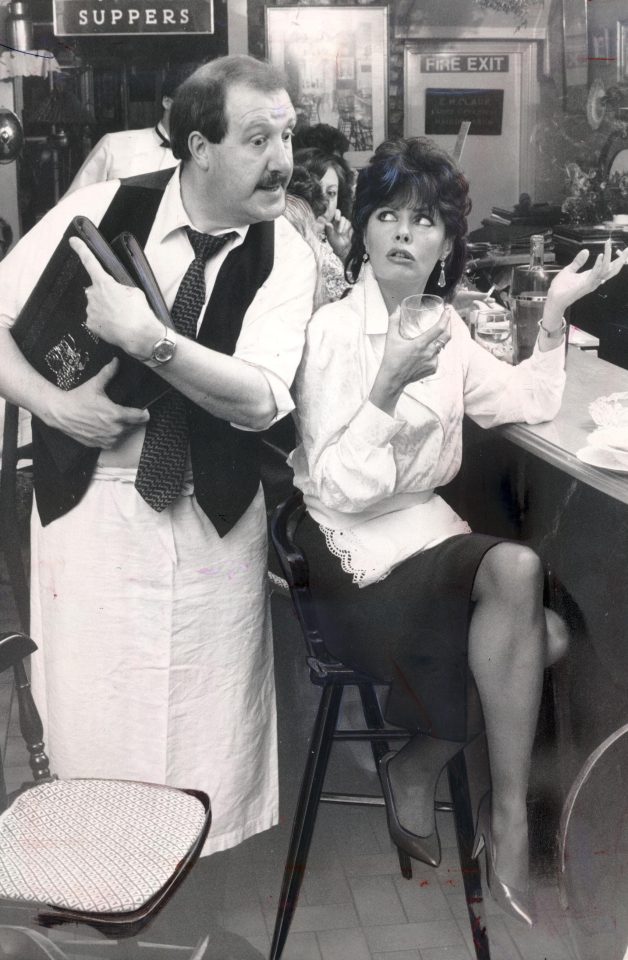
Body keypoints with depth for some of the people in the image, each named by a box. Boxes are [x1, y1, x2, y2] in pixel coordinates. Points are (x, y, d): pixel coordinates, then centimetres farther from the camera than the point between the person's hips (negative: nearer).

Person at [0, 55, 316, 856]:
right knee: (93, 724, 6)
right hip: (88, 505, 0)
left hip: (215, 515, 1)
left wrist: (146, 337, -28)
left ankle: (210, 865, 32)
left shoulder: (284, 256, -6)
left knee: (211, 726, 7)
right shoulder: (101, 209, -7)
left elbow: (258, 399, -18)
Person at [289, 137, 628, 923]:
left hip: (426, 529, 7)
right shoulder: (333, 330, -13)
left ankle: (416, 768, 6)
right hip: (350, 548, -6)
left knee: (541, 634, -16)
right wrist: (388, 386, -27)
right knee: (517, 570, -25)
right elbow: (340, 489, -17)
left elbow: (532, 404, 13)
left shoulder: (445, 328, 7)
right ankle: (508, 818, -10)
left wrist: (555, 312, 5)